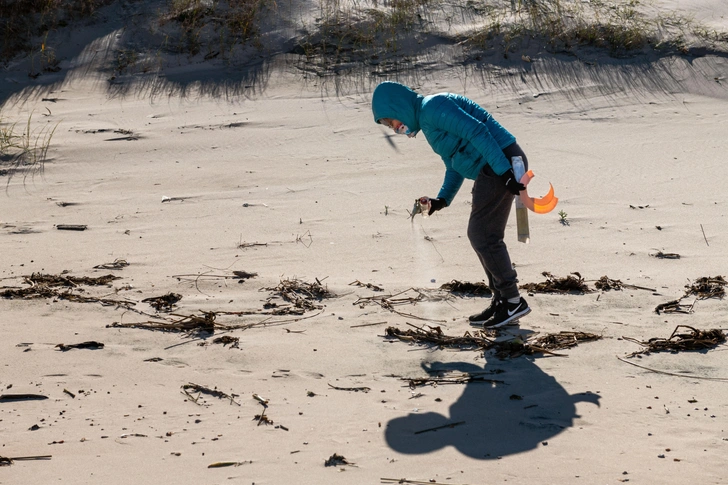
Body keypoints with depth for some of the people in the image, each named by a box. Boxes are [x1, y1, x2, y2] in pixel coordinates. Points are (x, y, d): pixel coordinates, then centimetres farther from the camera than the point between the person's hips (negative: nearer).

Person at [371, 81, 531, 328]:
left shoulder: (432, 108, -11)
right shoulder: (428, 121, 20)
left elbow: (477, 131, -20)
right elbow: (454, 164, 24)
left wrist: (504, 171, -25)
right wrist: (443, 199, 12)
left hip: (502, 164, -10)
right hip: (492, 168, 10)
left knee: (482, 235, -6)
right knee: (482, 235, 14)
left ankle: (513, 301, 2)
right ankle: (501, 301, 20)